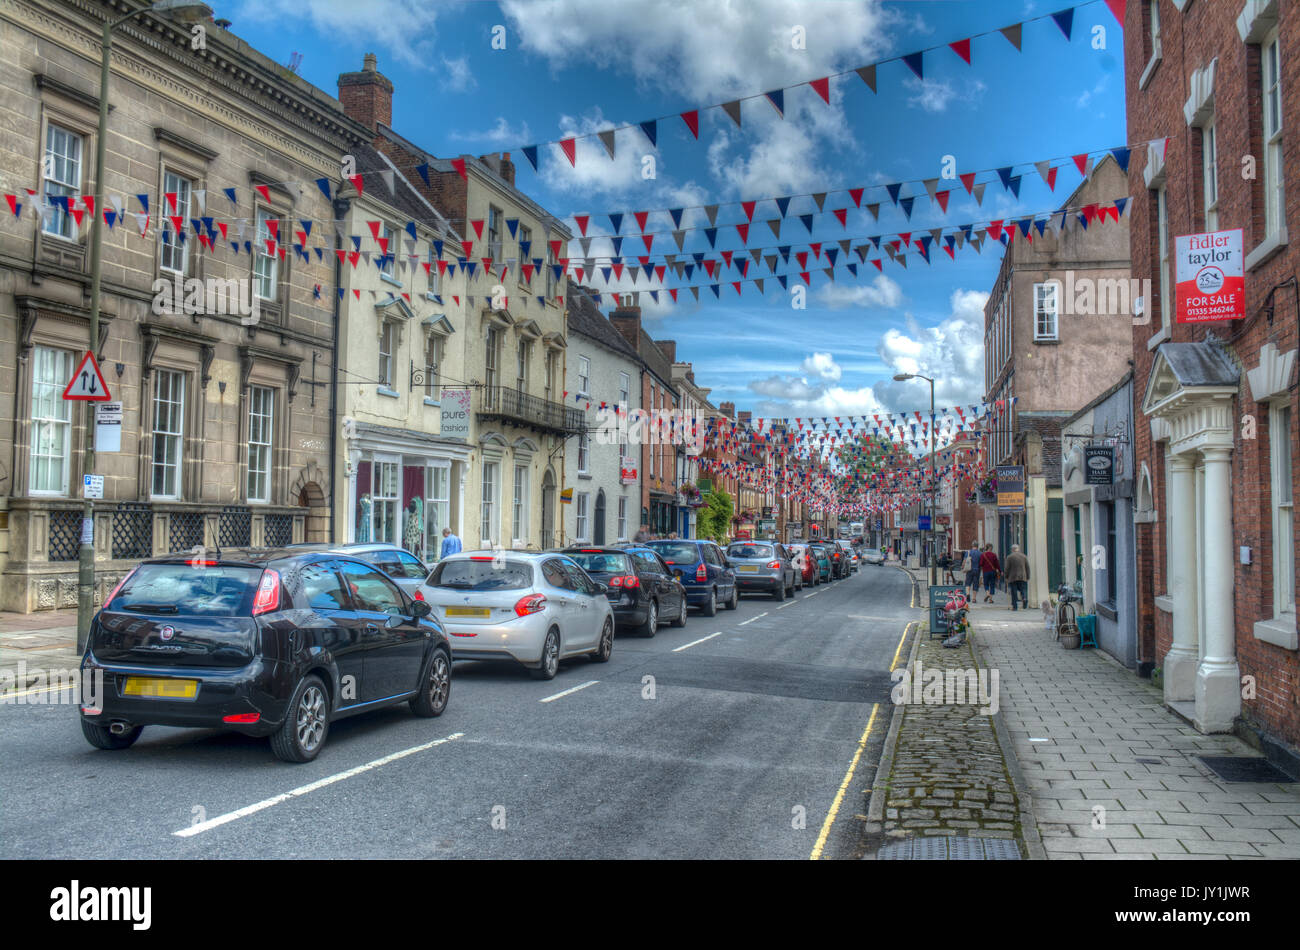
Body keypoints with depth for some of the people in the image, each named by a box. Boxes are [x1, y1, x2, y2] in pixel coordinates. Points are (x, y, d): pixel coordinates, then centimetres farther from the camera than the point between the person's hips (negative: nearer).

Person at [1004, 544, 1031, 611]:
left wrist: (1007, 578, 7)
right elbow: (1027, 568, 8)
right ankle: (1024, 598, -24)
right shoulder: (1024, 556, 8)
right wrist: (1027, 577, 14)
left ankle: (1014, 606, 2)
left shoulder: (1009, 557, 0)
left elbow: (1007, 568, -2)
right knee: (1023, 590, 6)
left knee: (1014, 593, 2)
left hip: (1012, 578, -2)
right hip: (1023, 577, 2)